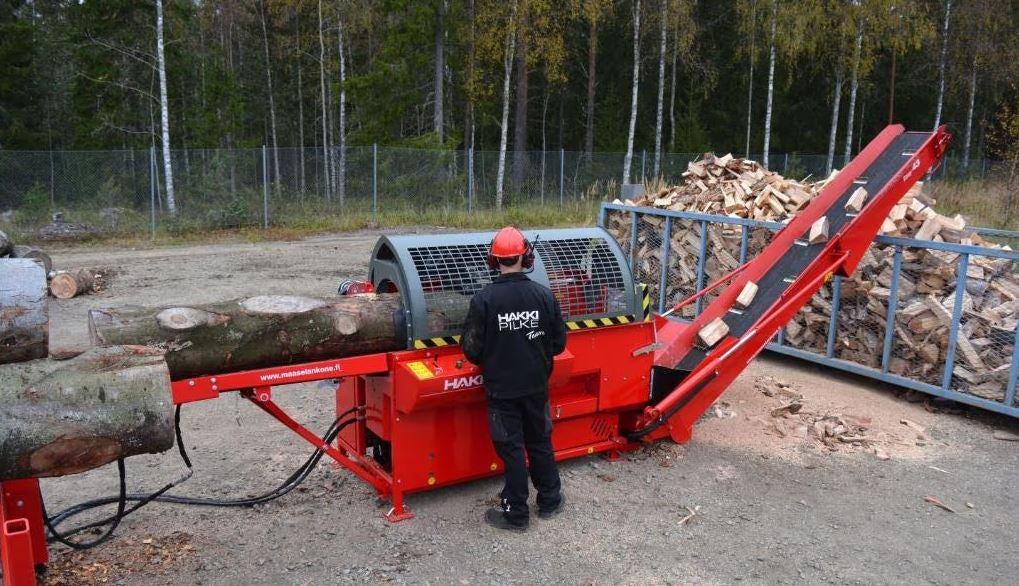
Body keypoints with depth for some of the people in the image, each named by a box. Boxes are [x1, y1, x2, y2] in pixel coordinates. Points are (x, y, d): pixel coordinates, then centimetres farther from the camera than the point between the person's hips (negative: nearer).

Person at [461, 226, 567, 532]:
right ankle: (549, 500, 35)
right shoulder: (544, 294, -9)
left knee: (512, 449, 9)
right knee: (541, 442, 20)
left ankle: (516, 513, 20)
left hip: (502, 389, -3)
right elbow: (559, 342, -2)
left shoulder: (483, 299, -17)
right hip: (536, 386, 3)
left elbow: (471, 349, -13)